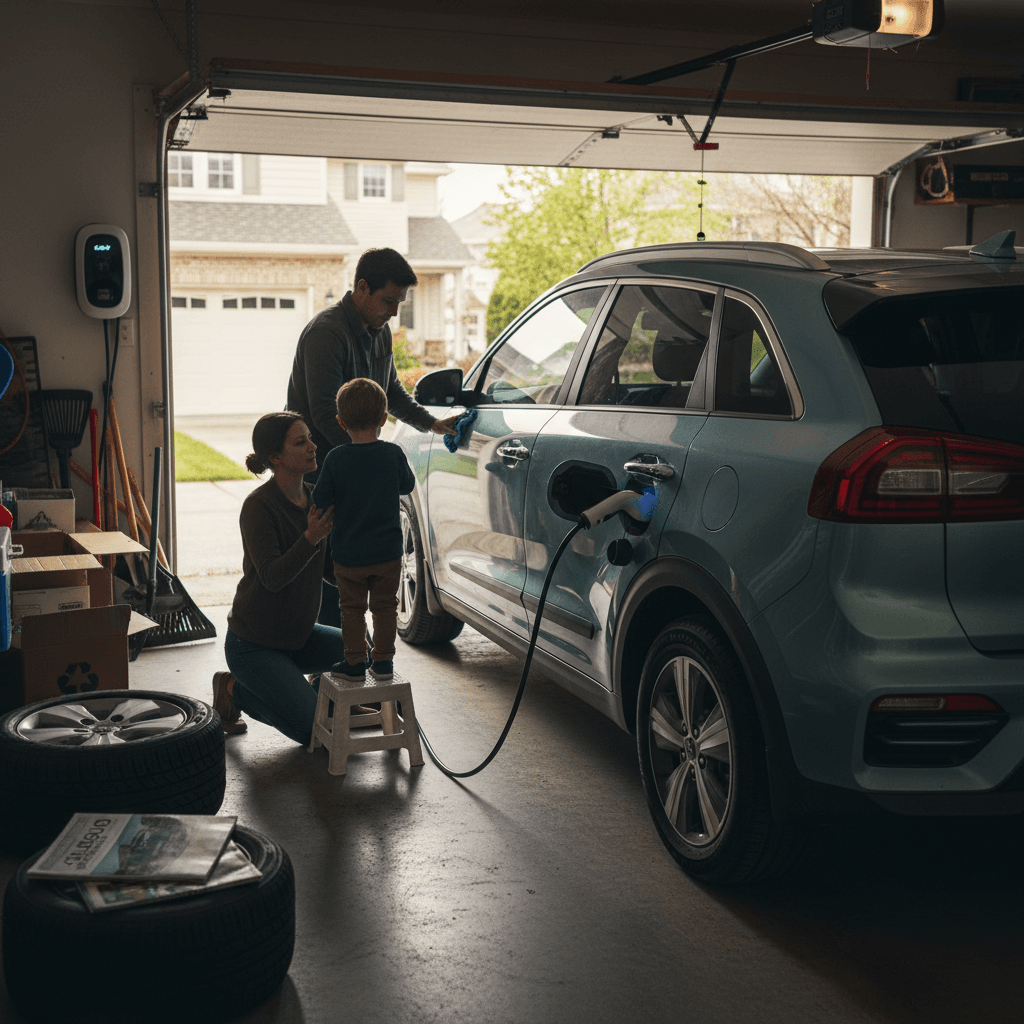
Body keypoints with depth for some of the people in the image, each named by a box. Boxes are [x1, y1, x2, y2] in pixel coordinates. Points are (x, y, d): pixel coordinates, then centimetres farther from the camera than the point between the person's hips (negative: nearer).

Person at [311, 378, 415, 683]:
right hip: (388, 552, 1)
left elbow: (320, 501, -12)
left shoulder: (336, 458, -14)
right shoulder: (393, 454, -10)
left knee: (352, 607, 13)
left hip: (348, 554, -1)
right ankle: (383, 661, 20)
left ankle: (355, 662, 16)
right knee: (385, 605, 15)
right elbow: (407, 486, 7)